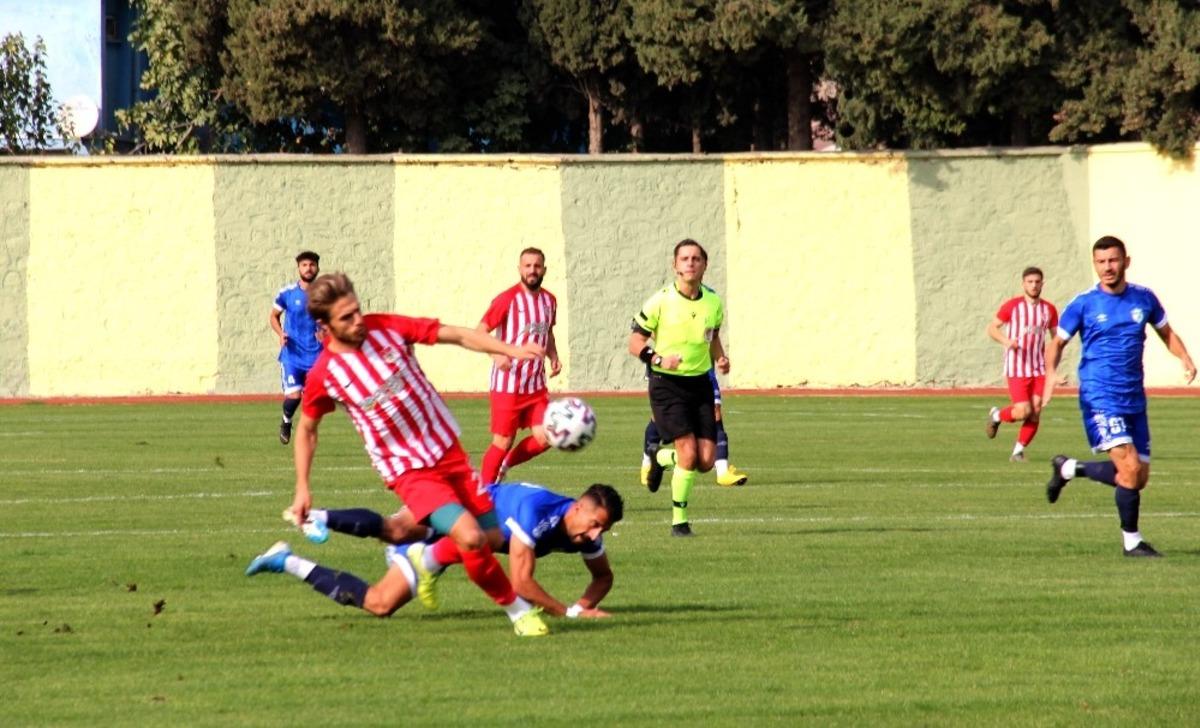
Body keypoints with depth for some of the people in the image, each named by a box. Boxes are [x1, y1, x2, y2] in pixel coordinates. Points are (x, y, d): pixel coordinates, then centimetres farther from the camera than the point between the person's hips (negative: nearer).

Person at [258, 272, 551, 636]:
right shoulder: (324, 375, -12)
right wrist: (303, 489, 3)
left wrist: (511, 350, -14)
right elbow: (306, 430, 5)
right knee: (470, 537, -24)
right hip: (409, 472, -5)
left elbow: (457, 335, -3)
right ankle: (518, 610, -5)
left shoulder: (387, 329, -6)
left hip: (448, 450, 5)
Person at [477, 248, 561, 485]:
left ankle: (504, 466, 20)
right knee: (503, 442, -3)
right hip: (507, 384, -6)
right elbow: (479, 333, -10)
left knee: (544, 438, -4)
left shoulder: (549, 300, 10)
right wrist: (496, 355, -28)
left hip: (536, 385, 6)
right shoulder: (507, 300, -10)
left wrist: (553, 356, 8)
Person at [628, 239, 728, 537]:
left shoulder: (713, 302, 4)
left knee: (706, 460, -1)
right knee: (689, 452, -18)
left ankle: (660, 457, 32)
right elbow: (635, 342, -4)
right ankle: (679, 520, -2)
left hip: (700, 383, 5)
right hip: (667, 385, -5)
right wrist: (659, 359, -22)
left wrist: (720, 358, 2)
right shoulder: (660, 301, -9)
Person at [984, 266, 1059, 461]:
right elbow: (992, 328, 1)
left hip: (1039, 369, 4)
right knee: (1023, 411, -13)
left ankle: (1019, 450, 11)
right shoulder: (1012, 306, -4)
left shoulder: (1049, 309, 7)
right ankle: (997, 416, 18)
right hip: (1017, 368, -4)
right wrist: (1006, 341, -19)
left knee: (1035, 413, -4)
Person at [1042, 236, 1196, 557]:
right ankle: (1132, 541, -3)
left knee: (1138, 478, 7)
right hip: (1100, 397, -5)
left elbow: (1166, 332, 20)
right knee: (1130, 467, -19)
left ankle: (1068, 469, 28)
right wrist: (1051, 373, -14)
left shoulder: (1144, 298, 6)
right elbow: (1057, 342, 5)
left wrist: (1186, 359, 1)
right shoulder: (1083, 304, -4)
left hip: (1134, 399, 5)